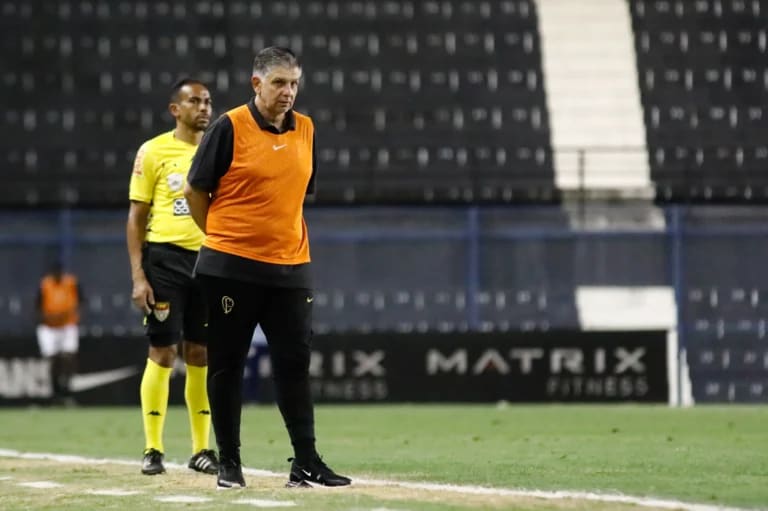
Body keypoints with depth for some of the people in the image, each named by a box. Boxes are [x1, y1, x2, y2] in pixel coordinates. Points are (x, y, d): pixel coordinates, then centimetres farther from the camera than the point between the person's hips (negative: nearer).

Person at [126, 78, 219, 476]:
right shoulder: (153, 152, 0)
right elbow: (136, 217, -1)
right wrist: (138, 276, -9)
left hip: (210, 260, 3)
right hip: (165, 258, -3)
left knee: (201, 355, 5)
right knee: (162, 352, -4)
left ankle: (201, 449, 10)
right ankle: (153, 450, 2)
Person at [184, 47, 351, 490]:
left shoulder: (305, 130, 7)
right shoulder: (231, 127, -8)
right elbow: (195, 191, -2)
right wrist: (222, 239, 5)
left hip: (290, 269, 4)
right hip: (231, 269, -4)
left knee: (295, 364, 1)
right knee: (227, 366, 2)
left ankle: (306, 464, 2)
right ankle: (229, 463, 10)